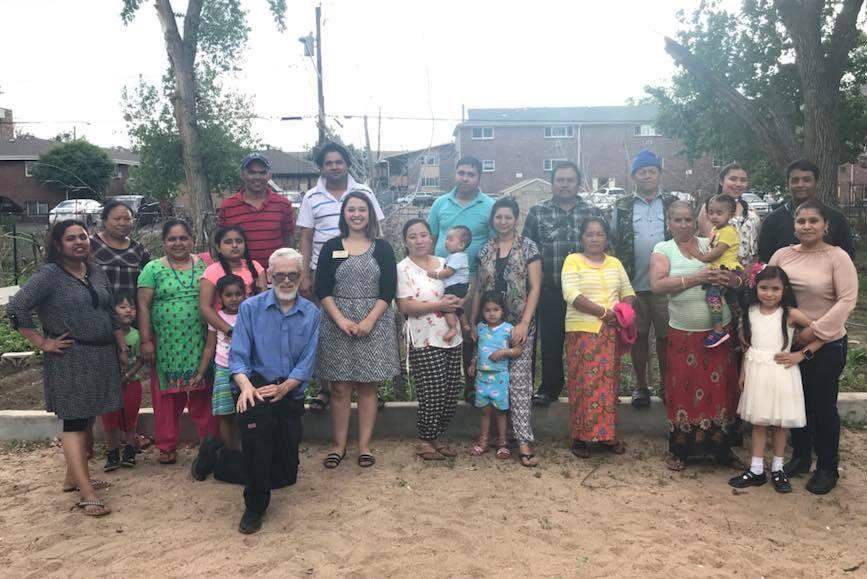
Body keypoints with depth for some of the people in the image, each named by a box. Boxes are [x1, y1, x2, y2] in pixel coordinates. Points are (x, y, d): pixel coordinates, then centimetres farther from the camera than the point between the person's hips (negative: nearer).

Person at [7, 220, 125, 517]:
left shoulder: (96, 272, 10)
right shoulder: (48, 274, -10)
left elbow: (110, 313, 16)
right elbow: (15, 309, -15)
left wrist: (122, 348, 14)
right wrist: (42, 343, -14)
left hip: (101, 356, 7)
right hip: (69, 360, -7)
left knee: (85, 418, 15)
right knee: (74, 421, -6)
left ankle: (73, 477, 29)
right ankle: (87, 494, -8)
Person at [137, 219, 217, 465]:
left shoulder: (204, 266, 8)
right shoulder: (153, 269, 3)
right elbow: (143, 306, 0)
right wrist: (146, 341, -6)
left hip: (199, 344, 1)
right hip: (166, 344, -1)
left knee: (202, 394, 3)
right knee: (167, 396, 5)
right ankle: (167, 446, 16)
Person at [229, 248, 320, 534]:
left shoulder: (311, 313, 1)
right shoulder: (250, 308, -3)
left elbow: (307, 363, -4)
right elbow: (238, 356, -9)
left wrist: (282, 389, -21)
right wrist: (246, 385, -29)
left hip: (291, 393, 3)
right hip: (258, 385, -2)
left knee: (286, 475, 0)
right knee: (256, 415, -39)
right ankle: (255, 505, -22)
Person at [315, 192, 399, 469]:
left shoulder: (382, 248, 5)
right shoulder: (331, 247, 5)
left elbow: (388, 290, -1)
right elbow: (322, 290, 0)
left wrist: (370, 320, -13)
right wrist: (341, 319, -13)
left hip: (374, 324, 0)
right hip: (337, 324, 0)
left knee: (368, 386, 5)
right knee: (339, 387, 3)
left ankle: (364, 445, 13)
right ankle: (338, 444, 14)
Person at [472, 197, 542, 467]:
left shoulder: (528, 248, -2)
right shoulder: (485, 250, 9)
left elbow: (535, 288, -6)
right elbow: (479, 288, 12)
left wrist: (524, 323, -14)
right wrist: (472, 322, 7)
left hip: (520, 323, -4)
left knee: (520, 380, -6)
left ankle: (523, 441, -7)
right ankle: (497, 432, 21)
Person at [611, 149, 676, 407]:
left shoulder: (672, 204, 8)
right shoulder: (622, 206, 6)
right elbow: (612, 242, 6)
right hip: (634, 284, 0)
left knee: (666, 336, 7)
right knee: (638, 335, 9)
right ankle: (640, 385, 20)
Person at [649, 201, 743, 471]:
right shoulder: (663, 249, 0)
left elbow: (738, 278, 6)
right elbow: (657, 285, -15)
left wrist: (730, 279, -16)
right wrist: (695, 278, -21)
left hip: (719, 330, 2)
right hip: (684, 334, -2)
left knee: (720, 389, 8)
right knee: (684, 389, 4)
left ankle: (722, 449, 23)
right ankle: (680, 450, 19)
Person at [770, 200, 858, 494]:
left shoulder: (837, 256, -11)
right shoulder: (782, 255, 2)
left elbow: (847, 300, -16)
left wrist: (814, 331, -20)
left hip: (826, 345, -4)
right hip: (788, 343, 4)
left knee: (823, 405, 6)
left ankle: (827, 467, 22)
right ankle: (800, 456, 34)